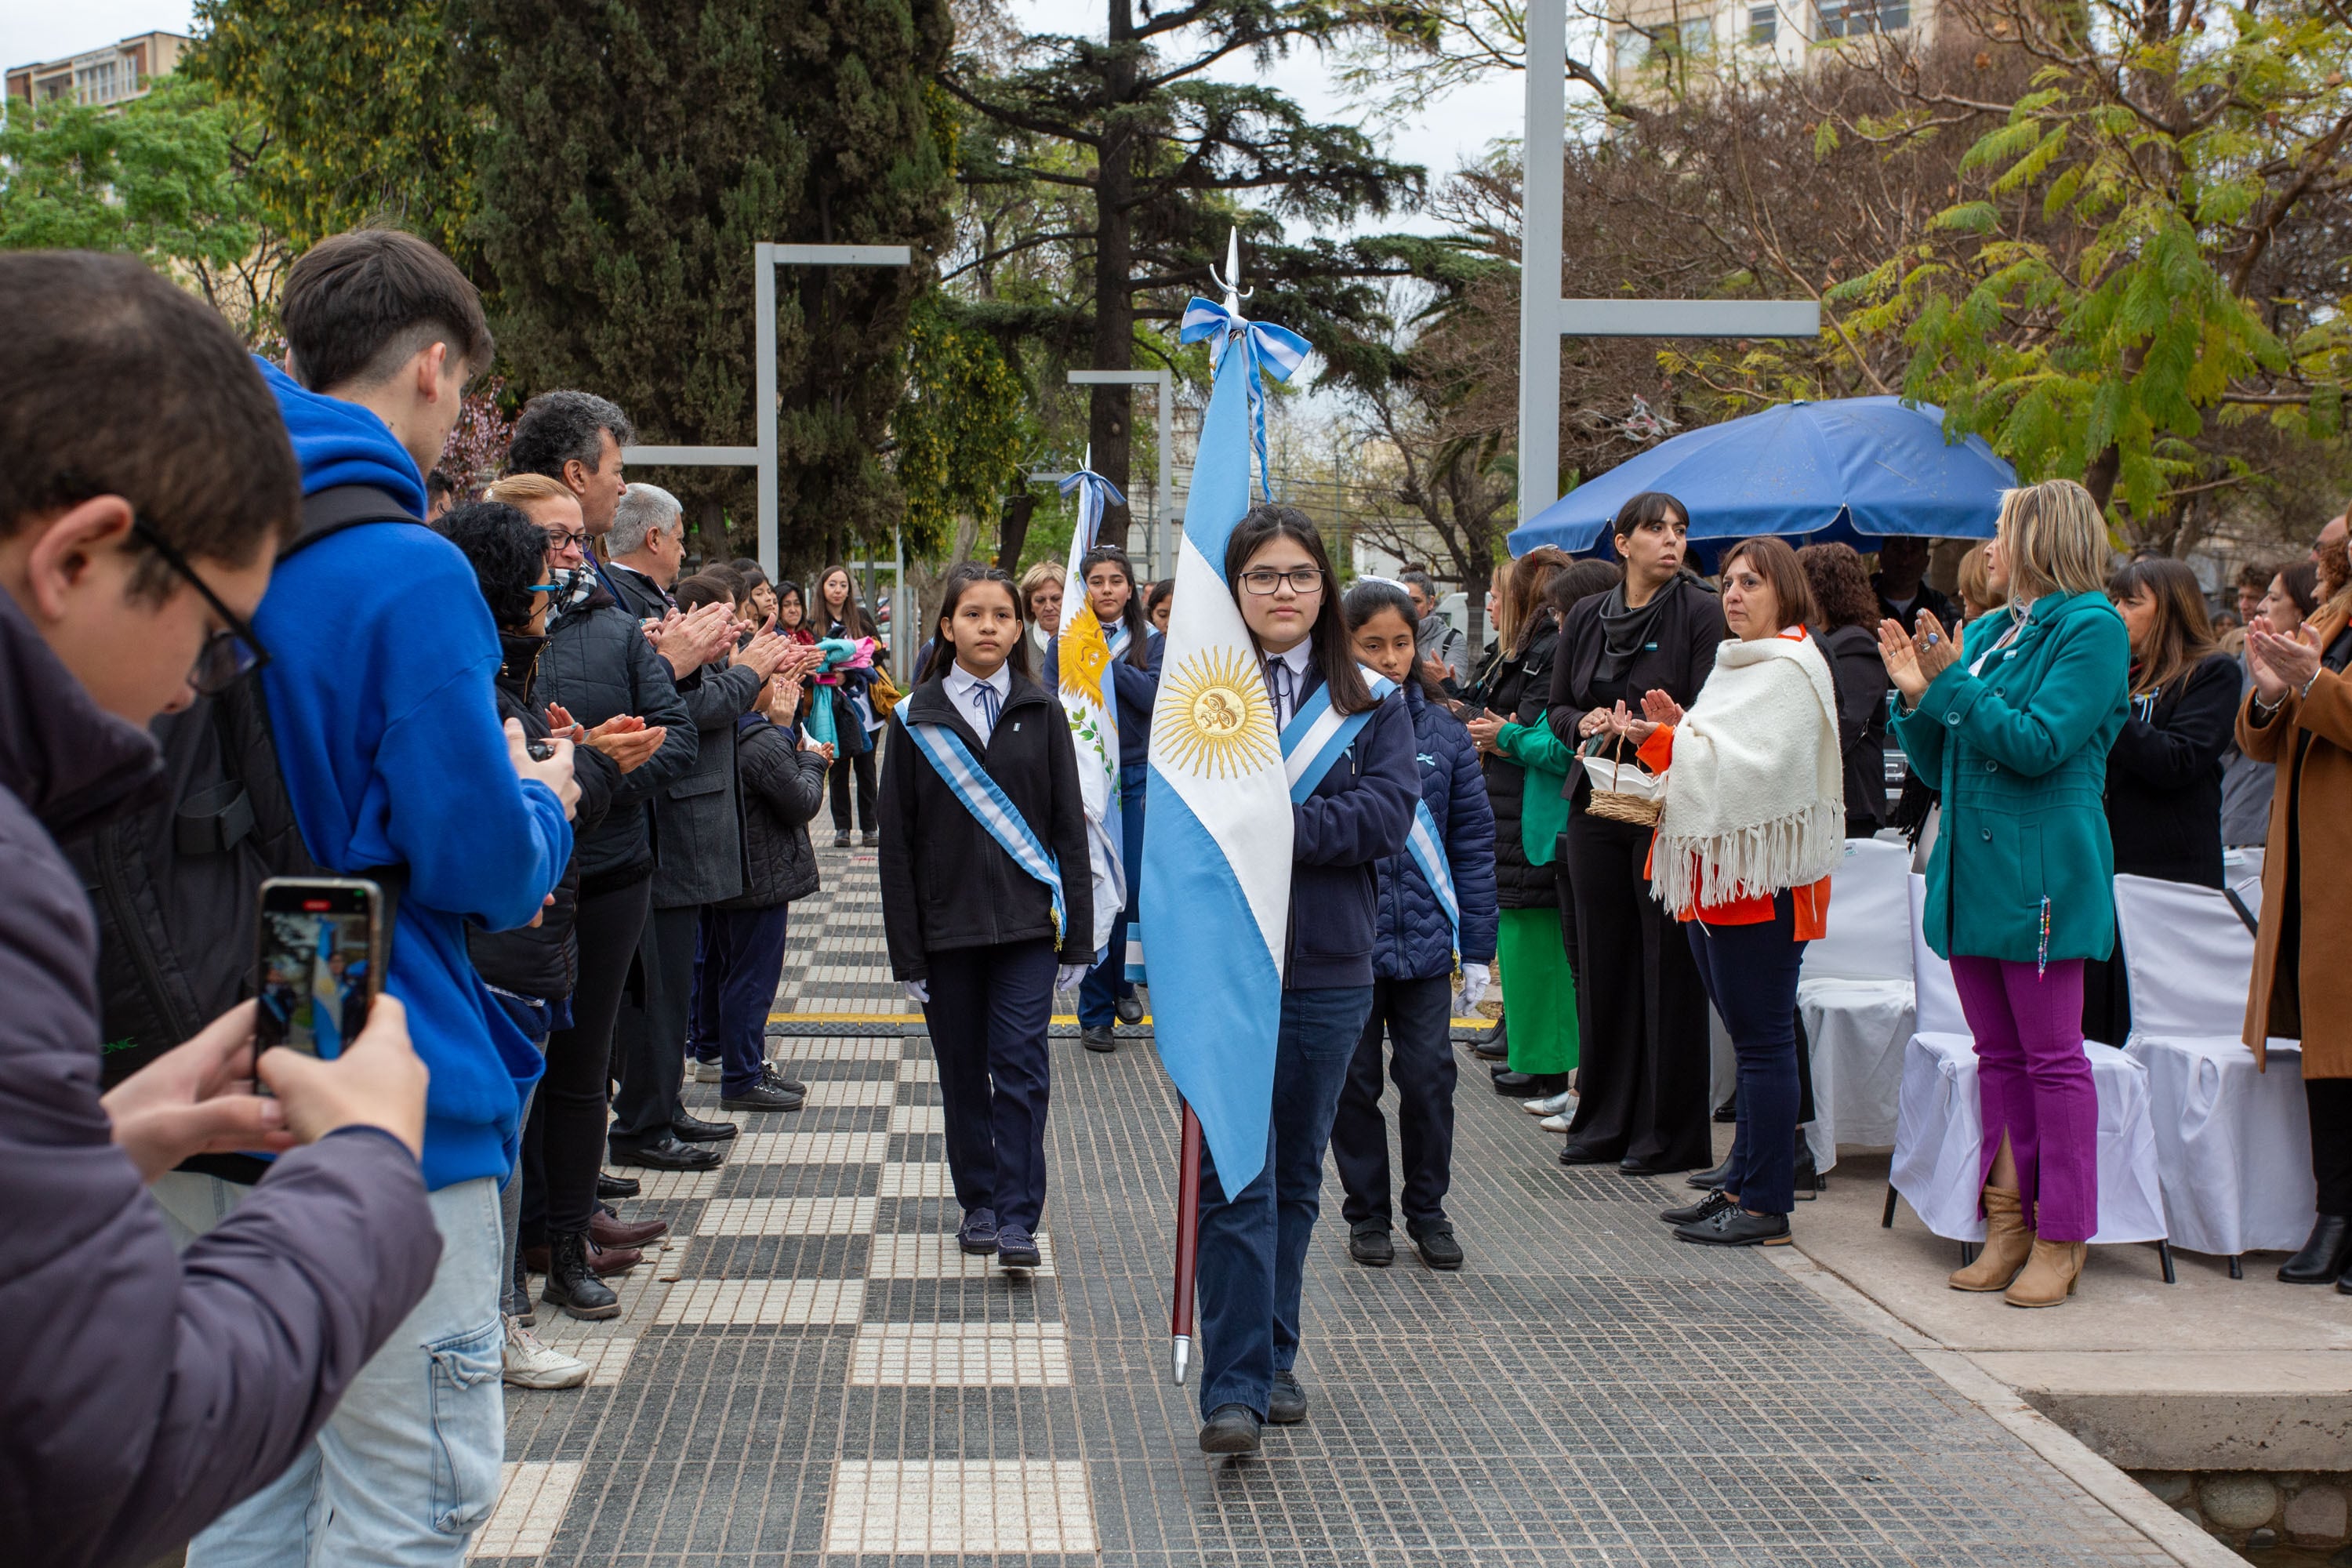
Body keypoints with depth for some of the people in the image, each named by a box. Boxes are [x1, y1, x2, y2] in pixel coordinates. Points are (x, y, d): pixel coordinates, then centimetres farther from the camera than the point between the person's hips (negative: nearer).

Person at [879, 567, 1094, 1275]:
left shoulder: (1041, 713, 5)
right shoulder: (918, 719, 3)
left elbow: (1069, 826, 6)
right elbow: (897, 841, 3)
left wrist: (1077, 936, 1)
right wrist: (906, 949, -2)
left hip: (1026, 924, -1)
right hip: (947, 925, 1)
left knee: (1020, 1066, -8)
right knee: (963, 1073, 8)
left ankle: (1017, 1218, -5)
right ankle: (979, 1203, 21)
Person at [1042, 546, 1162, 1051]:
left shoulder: (1149, 642, 5)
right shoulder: (1064, 641, 2)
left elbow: (1153, 697, -10)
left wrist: (1106, 660, -17)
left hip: (1134, 777, 1)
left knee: (1130, 891, 1)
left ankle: (1114, 984, 26)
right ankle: (1096, 1011, 9)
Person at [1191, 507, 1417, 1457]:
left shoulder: (1371, 703, 6)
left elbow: (1389, 811, -9)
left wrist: (1275, 825, -19)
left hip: (1327, 970, 3)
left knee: (1297, 1175, 14)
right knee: (1236, 1176, -9)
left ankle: (1272, 1361, 27)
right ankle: (1232, 1389, -8)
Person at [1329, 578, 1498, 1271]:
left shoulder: (1443, 732, 3)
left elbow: (1474, 841, 5)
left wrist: (1477, 947, 3)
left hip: (1424, 936, 2)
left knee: (1429, 1076, 4)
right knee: (1355, 1080, 9)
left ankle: (1428, 1210, 22)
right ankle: (1366, 1214, 25)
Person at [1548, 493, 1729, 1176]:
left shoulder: (1702, 613, -4)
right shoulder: (1586, 618, 11)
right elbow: (1557, 707, 15)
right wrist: (1585, 724, -7)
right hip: (1598, 805, 5)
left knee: (1669, 968, -2)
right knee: (1603, 963, 10)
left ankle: (1670, 1133, 6)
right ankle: (1605, 1124, 20)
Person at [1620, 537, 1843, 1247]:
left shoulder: (1791, 668, -10)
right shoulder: (1736, 664, 19)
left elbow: (1759, 766, -22)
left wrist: (1672, 737, -19)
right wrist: (1670, 730, 2)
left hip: (1762, 877, -9)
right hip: (1718, 872, 9)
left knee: (1763, 1040, -6)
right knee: (1749, 1037, 13)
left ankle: (1766, 1207, -3)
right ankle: (1741, 1184, 18)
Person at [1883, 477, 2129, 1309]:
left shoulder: (2090, 628, -7)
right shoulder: (1987, 632, 15)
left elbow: (2038, 744, -17)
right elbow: (1938, 765, 15)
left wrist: (1953, 685, -15)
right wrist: (1918, 695, 0)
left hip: (2040, 868, -8)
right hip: (1972, 865, 8)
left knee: (2052, 1058, -3)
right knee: (1998, 1054, 11)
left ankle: (2060, 1239, 3)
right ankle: (2008, 1224, 17)